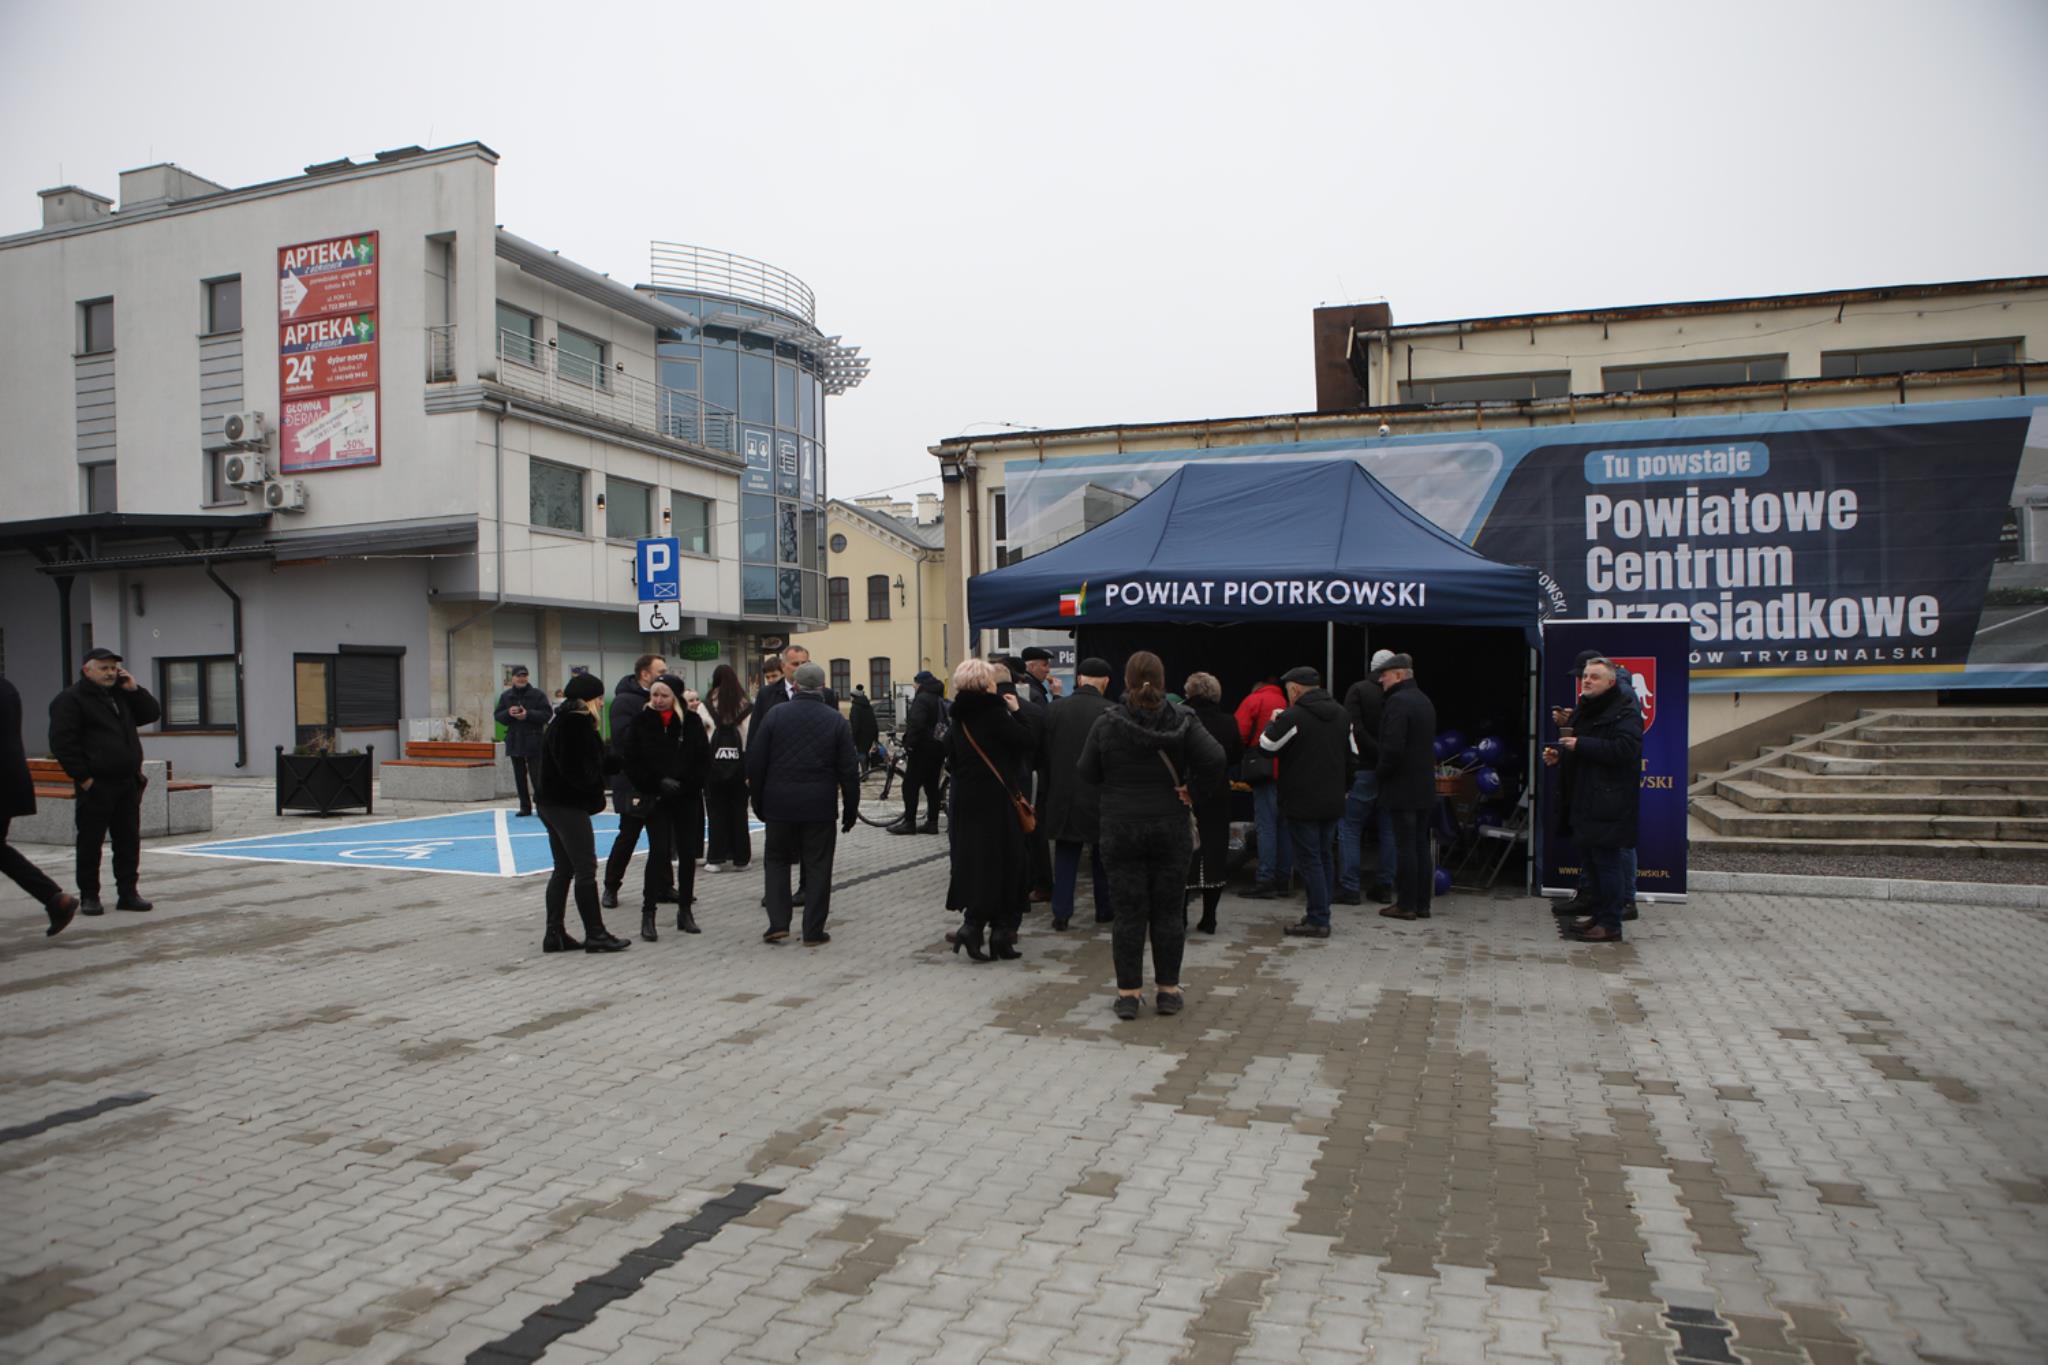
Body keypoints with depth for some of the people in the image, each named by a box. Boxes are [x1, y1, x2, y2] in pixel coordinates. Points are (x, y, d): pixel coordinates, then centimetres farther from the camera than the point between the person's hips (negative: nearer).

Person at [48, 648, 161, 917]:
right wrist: (82, 777, -15)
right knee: (91, 841, 2)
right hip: (96, 784, -6)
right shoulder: (70, 699, -5)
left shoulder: (122, 695, 16)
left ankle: (128, 892, 13)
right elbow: (62, 742, -11)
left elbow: (151, 713, 17)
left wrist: (134, 689, 2)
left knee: (129, 840, 7)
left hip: (128, 782, 6)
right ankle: (89, 896, 11)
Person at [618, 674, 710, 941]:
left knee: (688, 854, 4)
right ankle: (648, 914, -4)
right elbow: (630, 761, -3)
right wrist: (658, 783, -11)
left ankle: (685, 910, 18)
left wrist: (683, 784, -11)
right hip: (655, 799, -1)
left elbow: (703, 759, -1)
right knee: (659, 852, -11)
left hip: (687, 798, 2)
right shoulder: (641, 721, -2)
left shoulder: (692, 721, -1)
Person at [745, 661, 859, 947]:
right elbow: (849, 771, -2)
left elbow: (755, 762, 0)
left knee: (777, 860, 16)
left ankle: (777, 923, 8)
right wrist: (851, 810, 6)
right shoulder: (836, 720, 0)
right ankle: (813, 931, 8)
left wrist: (758, 802, 10)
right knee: (817, 866, 7)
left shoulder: (775, 715, -1)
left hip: (780, 803, 1)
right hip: (819, 806, 0)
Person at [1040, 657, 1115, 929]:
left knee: (1065, 856, 10)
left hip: (1063, 796, 2)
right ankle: (1105, 909, 24)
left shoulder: (1055, 711, -4)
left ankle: (1061, 912, 9)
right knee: (1102, 856, 14)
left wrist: (1050, 790, 13)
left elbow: (1045, 754, 2)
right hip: (1100, 796, -2)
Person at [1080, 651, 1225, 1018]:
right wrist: (1192, 789, -3)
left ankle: (1128, 993, 9)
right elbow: (1215, 760, -16)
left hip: (1121, 829, 0)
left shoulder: (1108, 723, -6)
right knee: (1169, 912, 10)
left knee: (1129, 913, 5)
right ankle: (1168, 991, 16)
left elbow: (1088, 771, -1)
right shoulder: (1181, 720, -5)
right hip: (1171, 829, 0)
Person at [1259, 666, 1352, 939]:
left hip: (1302, 802, -7)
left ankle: (1318, 920, -2)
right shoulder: (1341, 714, 10)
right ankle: (1321, 914, 20)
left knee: (1309, 860, -3)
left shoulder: (1292, 717, -15)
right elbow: (1351, 756, 15)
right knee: (1325, 857, 14)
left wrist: (1273, 723, 10)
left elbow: (1266, 747, -7)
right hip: (1332, 802, 7)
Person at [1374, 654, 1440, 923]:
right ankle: (1422, 903, 16)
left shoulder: (1398, 702, -16)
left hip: (1402, 789, -9)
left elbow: (1393, 747, -24)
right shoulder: (1424, 701, 15)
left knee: (1405, 846, -4)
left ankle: (1406, 905, 0)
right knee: (1421, 845, 12)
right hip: (1425, 788, 9)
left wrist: (1380, 772, -8)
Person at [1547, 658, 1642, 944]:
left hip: (1610, 803, -9)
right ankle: (1599, 915, 25)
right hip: (1586, 800, 9)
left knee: (1606, 861, -6)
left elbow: (1625, 749, -25)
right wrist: (1559, 755, 8)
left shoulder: (1625, 712, -11)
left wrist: (1581, 745, -21)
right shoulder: (1584, 711, 18)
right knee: (1591, 858, 14)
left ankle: (1610, 925, 0)